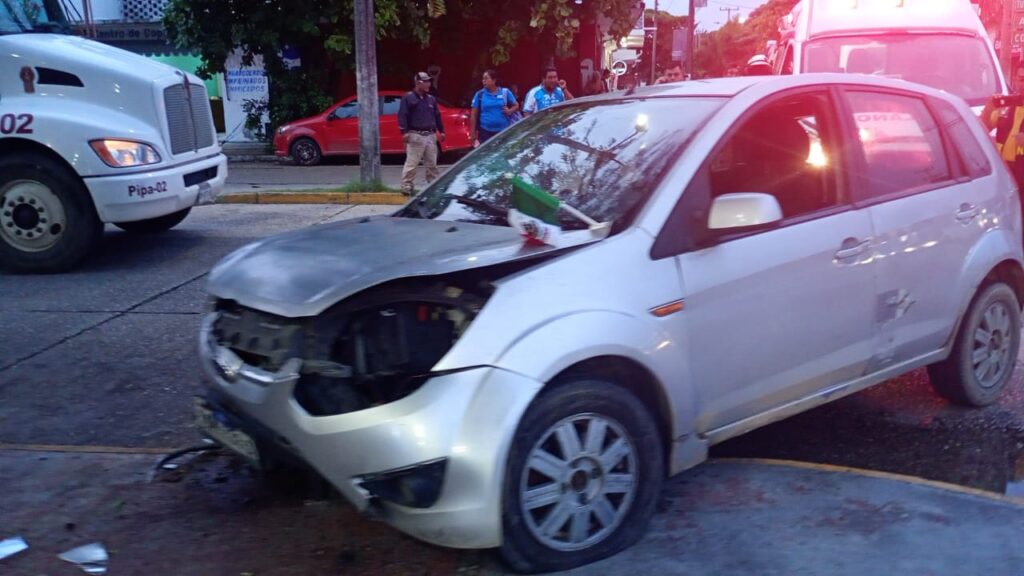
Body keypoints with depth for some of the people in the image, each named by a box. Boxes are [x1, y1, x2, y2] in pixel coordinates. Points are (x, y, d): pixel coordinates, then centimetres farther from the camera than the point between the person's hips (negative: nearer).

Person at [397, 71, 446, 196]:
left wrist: (441, 130, 18)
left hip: (430, 135, 6)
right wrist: (404, 131, -18)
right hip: (415, 135, -6)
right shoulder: (408, 97, -4)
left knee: (432, 164, 10)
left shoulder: (431, 99, 15)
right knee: (411, 163, -8)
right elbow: (402, 115, -9)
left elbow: (437, 116, 22)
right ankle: (406, 187, -5)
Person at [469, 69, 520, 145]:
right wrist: (473, 132, 1)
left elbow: (516, 105, 14)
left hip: (503, 131, 1)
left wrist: (510, 111, -9)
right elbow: (474, 115, 4)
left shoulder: (505, 92, 3)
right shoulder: (480, 94, 2)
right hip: (485, 131, -1)